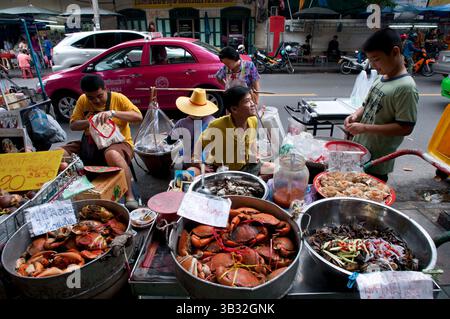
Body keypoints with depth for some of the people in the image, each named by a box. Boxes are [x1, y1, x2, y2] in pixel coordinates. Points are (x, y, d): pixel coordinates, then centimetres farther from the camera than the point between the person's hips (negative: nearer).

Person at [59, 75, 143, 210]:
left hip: (117, 142, -5)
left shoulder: (117, 98, -5)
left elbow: (138, 117, -15)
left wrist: (113, 113, -26)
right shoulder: (82, 100, 7)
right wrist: (89, 121, -13)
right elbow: (73, 125, 8)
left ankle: (130, 197, -32)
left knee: (112, 154, -41)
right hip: (89, 144, 5)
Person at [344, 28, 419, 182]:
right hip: (359, 148, 8)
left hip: (377, 160, -8)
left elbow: (405, 128, -21)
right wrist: (356, 115, -4)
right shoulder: (381, 78, 6)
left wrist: (365, 128, -25)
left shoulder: (406, 87, -19)